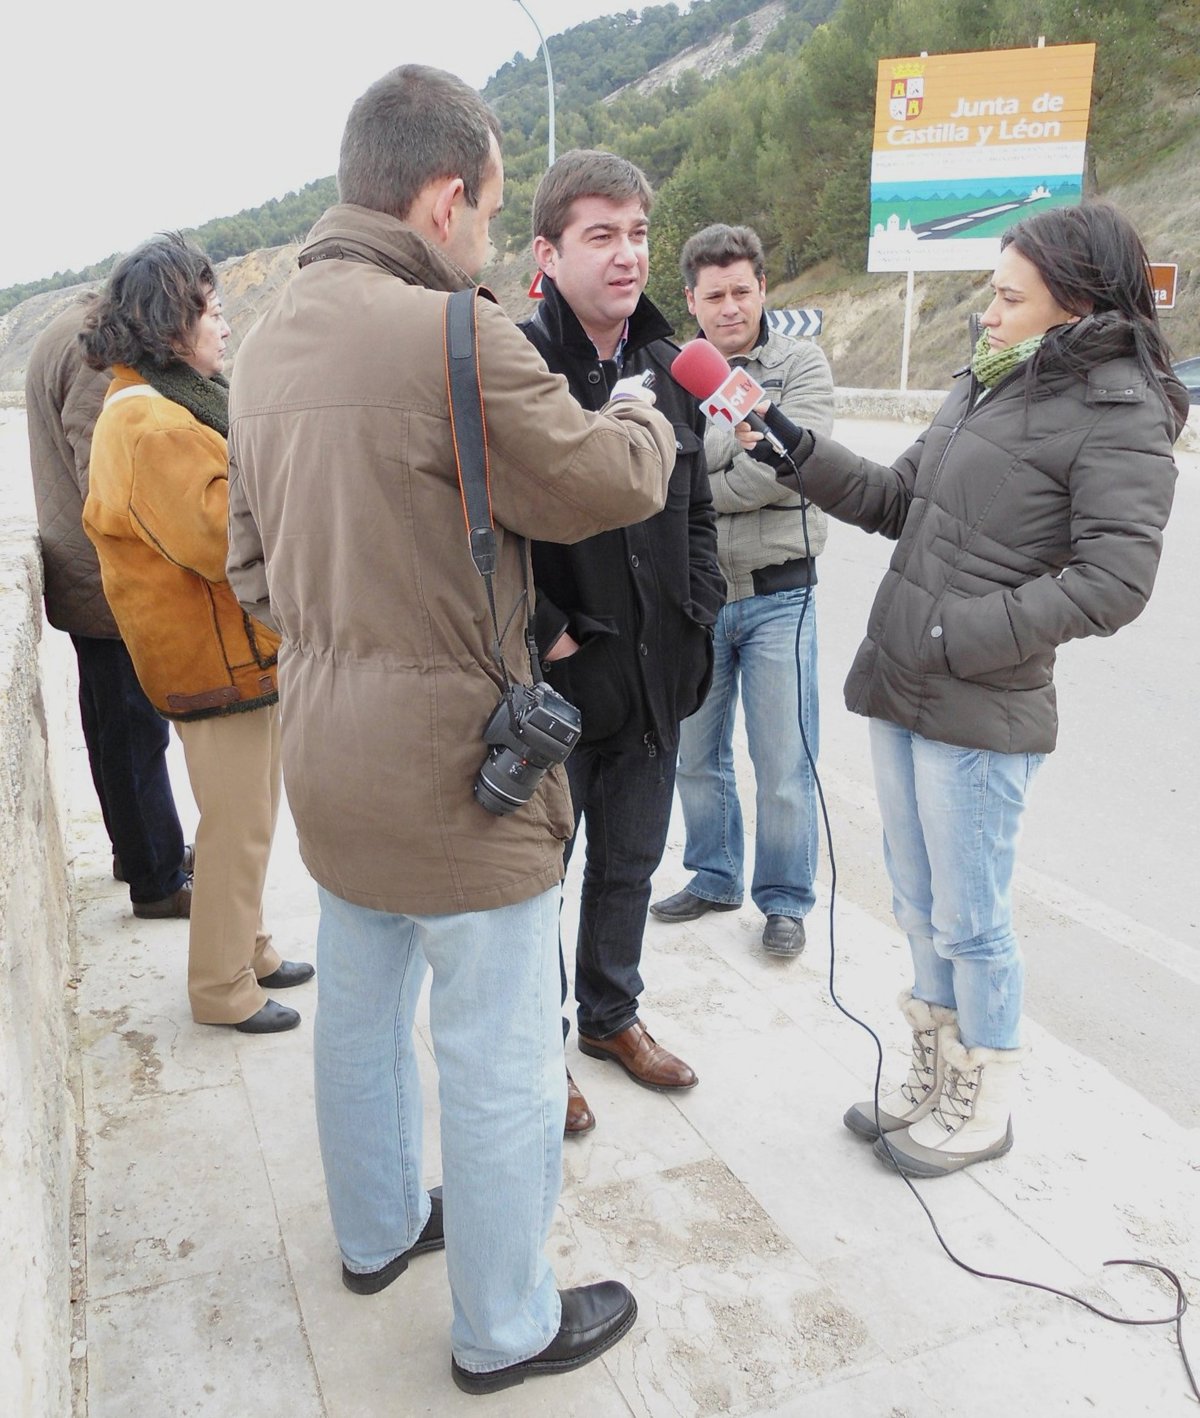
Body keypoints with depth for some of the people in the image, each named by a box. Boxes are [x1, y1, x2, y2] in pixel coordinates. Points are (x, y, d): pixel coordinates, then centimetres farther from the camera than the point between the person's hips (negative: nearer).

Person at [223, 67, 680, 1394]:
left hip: (326, 749, 9)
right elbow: (611, 484, -11)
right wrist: (646, 415, 9)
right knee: (498, 1062, 9)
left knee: (360, 1009, 24)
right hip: (450, 758, -9)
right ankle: (505, 1331, 29)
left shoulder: (268, 341, 6)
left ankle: (377, 1231, 47)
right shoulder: (457, 336, -22)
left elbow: (255, 551, 12)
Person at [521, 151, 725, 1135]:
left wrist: (698, 615, 7)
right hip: (553, 681, -6)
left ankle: (612, 1014, 43)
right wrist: (542, 637, -18)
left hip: (655, 674, 7)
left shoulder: (666, 366, 8)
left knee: (631, 860, 20)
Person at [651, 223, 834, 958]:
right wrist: (746, 422, -17)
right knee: (696, 758, 15)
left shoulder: (801, 364, -2)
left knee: (784, 767, 5)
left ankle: (785, 898, 24)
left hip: (776, 597, -3)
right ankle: (715, 877, 36)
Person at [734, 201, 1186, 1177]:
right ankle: (935, 1078, 37)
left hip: (981, 712, -8)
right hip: (901, 692, 8)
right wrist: (796, 452, 7)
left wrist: (957, 636, -19)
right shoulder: (990, 387, 13)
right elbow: (895, 500, 18)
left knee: (971, 920, 6)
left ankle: (982, 1108, 28)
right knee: (920, 906, 18)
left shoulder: (1121, 418, -10)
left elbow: (1112, 582, -17)